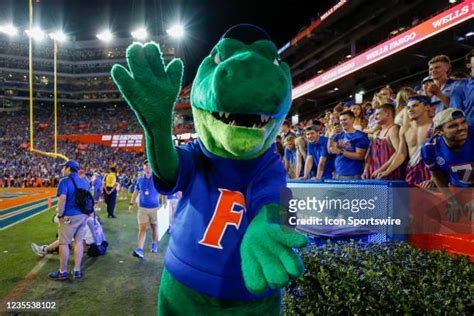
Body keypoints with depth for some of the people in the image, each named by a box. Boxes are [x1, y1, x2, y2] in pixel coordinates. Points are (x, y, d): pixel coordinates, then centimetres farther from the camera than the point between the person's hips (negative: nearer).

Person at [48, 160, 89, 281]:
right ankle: (77, 271, 17)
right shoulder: (84, 182, 10)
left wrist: (60, 215, -12)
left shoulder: (65, 181, -11)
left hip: (70, 217, -7)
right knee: (79, 242, 11)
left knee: (64, 243, 6)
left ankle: (63, 272, 16)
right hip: (83, 215, 7)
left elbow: (62, 199, -21)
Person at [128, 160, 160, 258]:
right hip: (142, 208, 1)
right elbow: (136, 192, 13)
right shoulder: (140, 179, 3)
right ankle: (140, 250, -11)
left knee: (154, 227, 13)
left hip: (154, 207, -1)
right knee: (142, 228, -7)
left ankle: (154, 244, 34)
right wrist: (132, 204, 9)